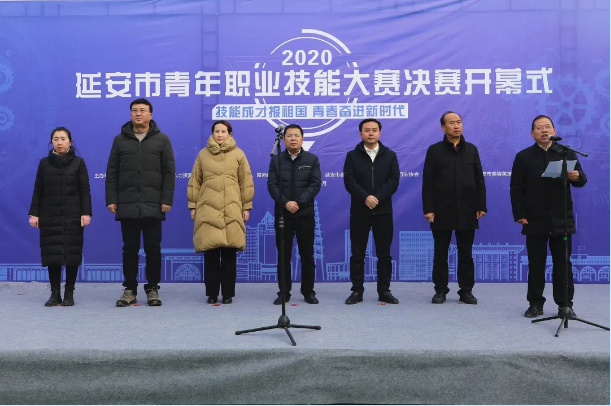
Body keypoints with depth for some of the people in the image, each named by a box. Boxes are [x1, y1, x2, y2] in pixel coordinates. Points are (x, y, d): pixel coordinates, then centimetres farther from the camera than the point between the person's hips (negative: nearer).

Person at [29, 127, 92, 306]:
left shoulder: (78, 162, 2)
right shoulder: (44, 163, 7)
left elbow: (85, 190, -1)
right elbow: (38, 191, 7)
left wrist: (86, 213, -9)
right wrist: (34, 213, 0)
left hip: (72, 215, -1)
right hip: (50, 216, 2)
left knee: (72, 253, -2)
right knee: (52, 253, 0)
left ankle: (69, 293, 7)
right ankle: (55, 293, 7)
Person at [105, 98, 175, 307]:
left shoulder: (162, 139, 5)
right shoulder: (120, 139, 9)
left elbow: (169, 172, 1)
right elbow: (112, 172, 7)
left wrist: (166, 200, -6)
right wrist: (111, 199, -1)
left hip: (153, 206, -1)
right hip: (127, 206, 1)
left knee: (153, 248, 4)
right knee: (130, 249, 6)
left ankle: (152, 289, 15)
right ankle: (130, 289, 15)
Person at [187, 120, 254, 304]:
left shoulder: (238, 154, 7)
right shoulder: (203, 154, 9)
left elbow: (246, 182, 7)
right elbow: (194, 182, 11)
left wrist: (246, 206, 4)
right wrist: (193, 205, 7)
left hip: (232, 210, 0)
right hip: (208, 209, 1)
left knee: (229, 253, 1)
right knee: (210, 253, 1)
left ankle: (228, 293, 11)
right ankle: (212, 293, 11)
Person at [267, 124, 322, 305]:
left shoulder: (312, 159, 4)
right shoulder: (276, 160, 6)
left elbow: (315, 184, -6)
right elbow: (272, 185, -3)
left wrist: (299, 202, -17)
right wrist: (285, 203, -18)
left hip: (305, 213, 0)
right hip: (282, 214, 1)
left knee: (307, 254, 4)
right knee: (283, 255, 5)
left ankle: (308, 291, 14)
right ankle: (284, 292, 13)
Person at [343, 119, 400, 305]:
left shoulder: (390, 155, 7)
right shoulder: (352, 156, 4)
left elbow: (394, 181, -3)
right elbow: (349, 181, -6)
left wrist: (377, 198, -16)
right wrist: (365, 197, -20)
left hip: (383, 211, 1)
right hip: (359, 211, -1)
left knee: (384, 254, 5)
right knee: (357, 254, 2)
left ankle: (384, 291, 14)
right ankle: (357, 291, 10)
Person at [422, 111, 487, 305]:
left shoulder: (471, 149, 9)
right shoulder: (434, 150, 1)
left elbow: (479, 180, 8)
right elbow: (428, 182, -2)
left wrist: (481, 206, 1)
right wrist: (428, 209, -9)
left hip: (466, 211, 2)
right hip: (442, 211, -2)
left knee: (465, 253, 7)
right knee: (440, 253, 5)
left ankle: (466, 291, 15)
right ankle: (440, 290, 15)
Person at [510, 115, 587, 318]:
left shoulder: (567, 153, 7)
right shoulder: (523, 156, 3)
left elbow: (582, 180, 4)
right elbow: (516, 188, 0)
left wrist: (577, 177, -21)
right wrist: (519, 215, -8)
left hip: (561, 220, 1)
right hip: (534, 220, -1)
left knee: (562, 264, 6)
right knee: (536, 264, 6)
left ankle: (565, 304, 15)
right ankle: (535, 303, 14)